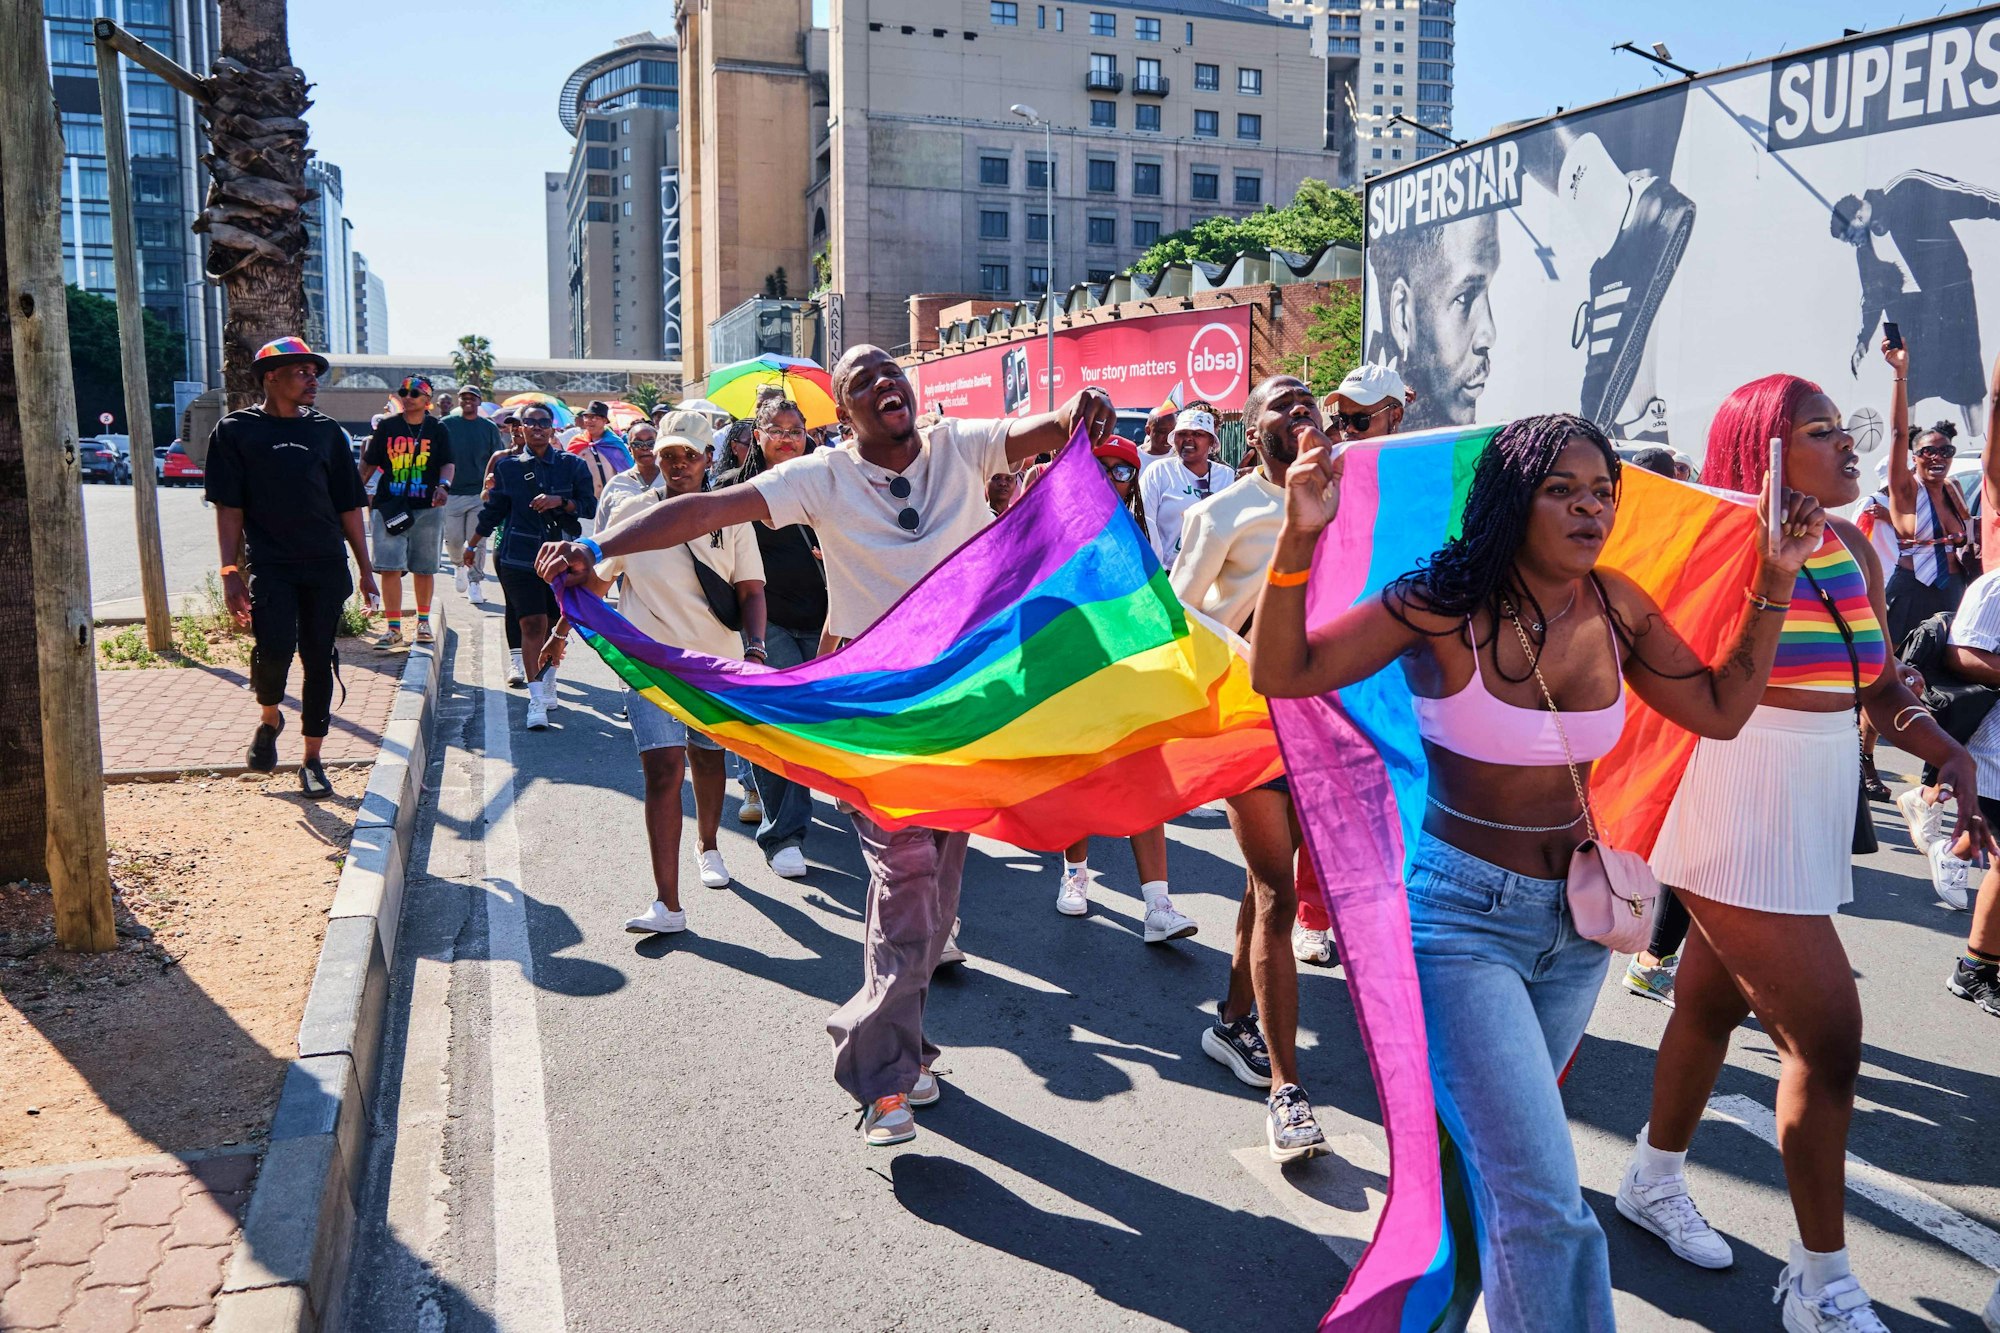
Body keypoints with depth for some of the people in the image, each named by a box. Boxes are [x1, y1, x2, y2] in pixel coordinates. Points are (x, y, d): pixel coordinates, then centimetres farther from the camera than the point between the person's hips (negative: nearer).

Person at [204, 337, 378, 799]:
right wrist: (231, 574, -6)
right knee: (274, 650, -18)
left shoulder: (325, 430, 11)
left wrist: (365, 569, 11)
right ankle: (269, 719, 16)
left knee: (318, 660, 5)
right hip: (269, 565, -3)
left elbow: (348, 506, 13)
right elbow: (229, 509, 0)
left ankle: (312, 761, 16)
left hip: (326, 566, 3)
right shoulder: (236, 430, 3)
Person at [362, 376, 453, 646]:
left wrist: (443, 485, -22)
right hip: (390, 506, 0)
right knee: (390, 567, -7)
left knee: (424, 569, 7)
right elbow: (370, 464, 12)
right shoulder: (387, 426, 7)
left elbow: (447, 464, -2)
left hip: (427, 507, 0)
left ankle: (423, 621, 23)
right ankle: (393, 627, -2)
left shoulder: (437, 428, 5)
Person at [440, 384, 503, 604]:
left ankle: (474, 582, 4)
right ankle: (459, 566, 32)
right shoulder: (446, 425, 5)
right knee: (453, 539, 2)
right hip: (452, 493, 0)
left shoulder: (489, 428, 7)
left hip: (480, 493, 0)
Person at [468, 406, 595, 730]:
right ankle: (537, 700, -15)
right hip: (520, 557, -1)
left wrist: (559, 502, -15)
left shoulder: (572, 464, 5)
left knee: (557, 625, 9)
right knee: (532, 624, -12)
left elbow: (590, 505, 2)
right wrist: (472, 545, 22)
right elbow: (494, 509, 16)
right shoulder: (507, 465, 7)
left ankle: (548, 684, 30)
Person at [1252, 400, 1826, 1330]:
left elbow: (1720, 711, 10)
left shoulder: (1616, 606, -2)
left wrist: (1774, 583, 4)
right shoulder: (1443, 606, -17)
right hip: (1463, 920, -6)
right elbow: (1281, 673, -21)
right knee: (1545, 1204, -11)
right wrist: (1299, 539, -34)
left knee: (1492, 1154, 23)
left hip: (1575, 919, 6)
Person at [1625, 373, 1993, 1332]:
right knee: (1825, 1034, -7)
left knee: (1715, 999, 20)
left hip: (1815, 810, 8)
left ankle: (1654, 1181, 39)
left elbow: (1879, 687, 12)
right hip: (1740, 810, -8)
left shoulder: (1855, 552, 10)